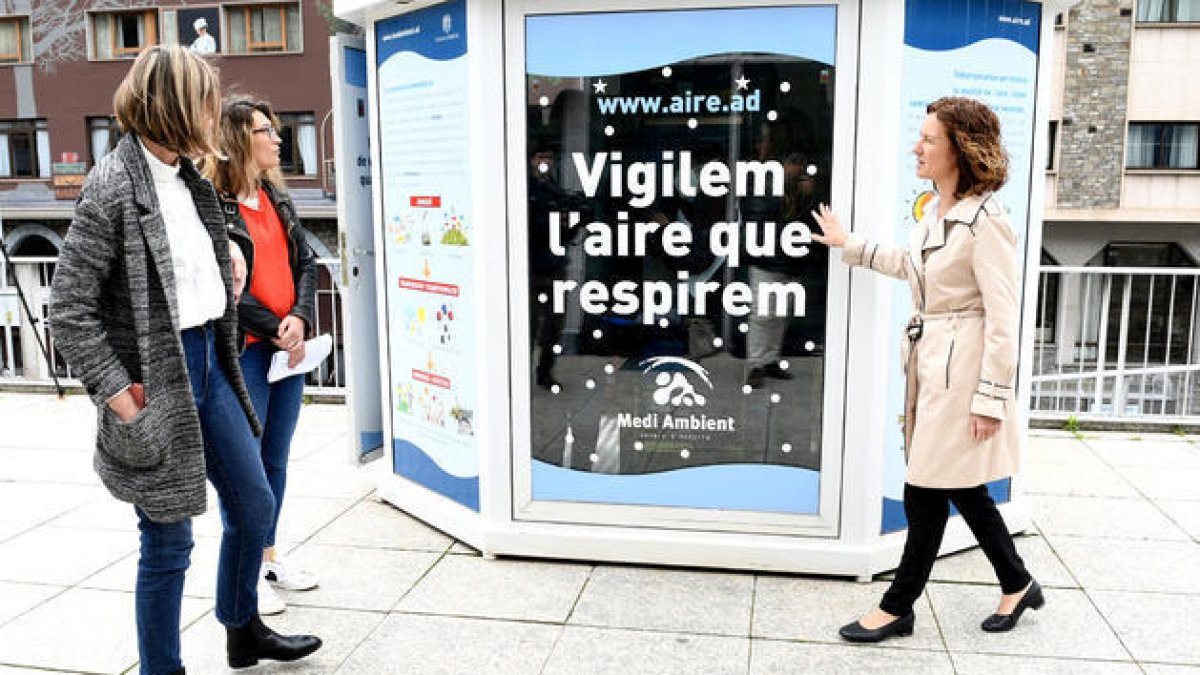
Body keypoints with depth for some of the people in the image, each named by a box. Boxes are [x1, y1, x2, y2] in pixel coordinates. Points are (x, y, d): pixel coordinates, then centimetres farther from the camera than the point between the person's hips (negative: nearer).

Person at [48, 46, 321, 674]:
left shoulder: (188, 179, 8)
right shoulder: (112, 185, -16)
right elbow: (69, 309, -17)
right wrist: (117, 393, -18)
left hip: (208, 362, 9)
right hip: (157, 384, -8)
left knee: (254, 502, 18)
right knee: (168, 543, 4)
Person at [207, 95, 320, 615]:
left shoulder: (277, 198, 12)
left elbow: (305, 262, 10)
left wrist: (300, 319, -6)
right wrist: (275, 330, -12)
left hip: (289, 346, 7)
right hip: (242, 350, -7)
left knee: (276, 459, 15)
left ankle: (269, 558, 29)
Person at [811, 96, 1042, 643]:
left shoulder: (985, 222, -17)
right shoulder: (937, 213, 9)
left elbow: (1002, 318, -18)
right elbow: (911, 265, 28)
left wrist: (990, 397, -17)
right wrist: (849, 245, 30)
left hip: (960, 367, -9)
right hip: (928, 361, 9)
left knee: (927, 492, 2)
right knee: (961, 488, 17)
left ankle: (897, 607, 16)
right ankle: (1017, 585, 36)